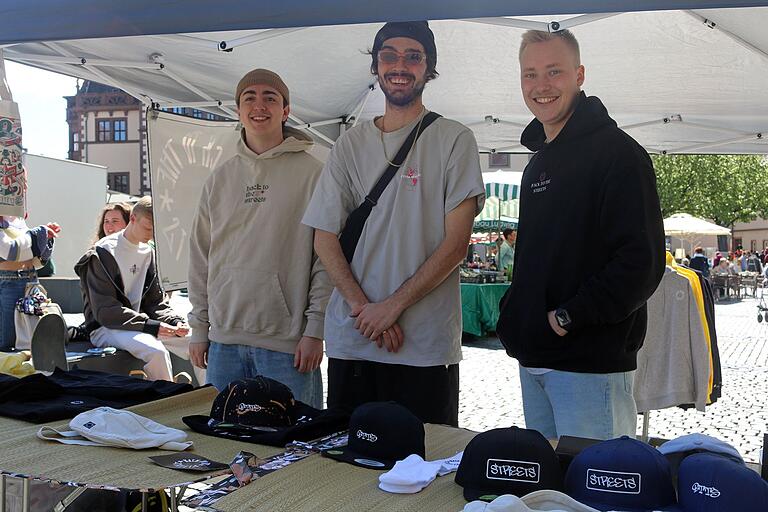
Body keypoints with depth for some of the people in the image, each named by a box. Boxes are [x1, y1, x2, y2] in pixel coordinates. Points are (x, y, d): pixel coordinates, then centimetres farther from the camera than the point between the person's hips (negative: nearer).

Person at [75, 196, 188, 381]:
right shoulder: (103, 253, -10)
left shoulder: (148, 252, 13)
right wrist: (150, 326, -25)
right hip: (106, 328, -7)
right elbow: (105, 311, -17)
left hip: (139, 321, 7)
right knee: (156, 351, -34)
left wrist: (174, 322, -8)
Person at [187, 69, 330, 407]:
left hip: (288, 343, -4)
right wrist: (199, 327, 11)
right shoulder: (220, 178, 13)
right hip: (223, 340, 5)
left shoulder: (311, 172, -2)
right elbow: (200, 258, 15)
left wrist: (315, 328, -11)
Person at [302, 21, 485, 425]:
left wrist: (392, 305, -12)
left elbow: (456, 242, -7)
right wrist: (363, 308, -8)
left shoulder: (454, 140, 0)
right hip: (351, 340, 3)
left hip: (426, 346, -3)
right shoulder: (351, 143, 10)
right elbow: (325, 238, 5)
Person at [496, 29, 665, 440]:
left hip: (591, 360, -9)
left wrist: (568, 318, -18)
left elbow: (642, 261, -21)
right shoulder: (539, 162, 17)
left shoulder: (617, 152, -12)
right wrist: (514, 315, 10)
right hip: (535, 359, 9)